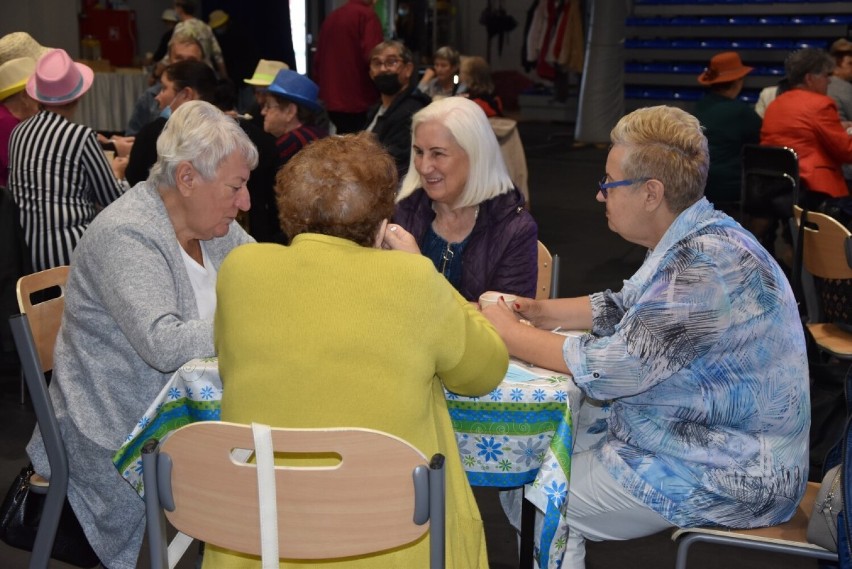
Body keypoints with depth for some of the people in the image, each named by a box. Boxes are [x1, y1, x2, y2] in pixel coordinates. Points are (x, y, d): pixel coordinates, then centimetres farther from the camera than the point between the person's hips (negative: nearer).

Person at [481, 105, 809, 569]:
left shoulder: (708, 265, -28)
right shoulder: (692, 240, 2)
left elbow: (608, 368, -27)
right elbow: (626, 309, 17)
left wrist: (511, 333, -13)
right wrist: (546, 312, 2)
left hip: (730, 480, -9)